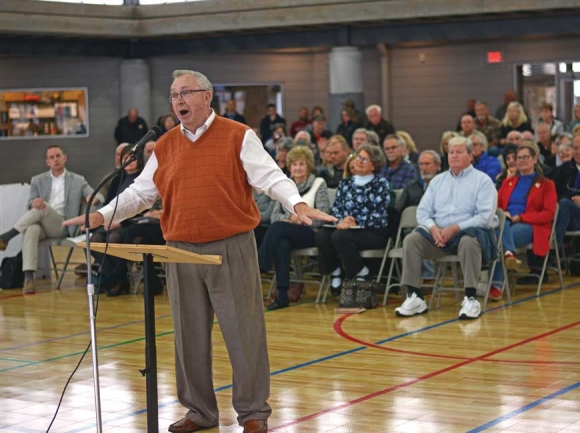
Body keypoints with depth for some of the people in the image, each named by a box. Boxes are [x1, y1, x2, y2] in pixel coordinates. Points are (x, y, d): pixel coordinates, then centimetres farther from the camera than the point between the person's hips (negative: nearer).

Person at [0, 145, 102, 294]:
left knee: (43, 207, -32)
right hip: (41, 224, 1)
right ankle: (28, 278, -46)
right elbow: (30, 205, 7)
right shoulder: (38, 180, 19)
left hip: (62, 226, -1)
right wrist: (33, 203, -20)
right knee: (31, 230, -37)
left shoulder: (78, 180, 15)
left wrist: (93, 198, -21)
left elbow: (99, 197, 6)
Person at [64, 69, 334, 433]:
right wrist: (104, 215, 2)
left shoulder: (238, 137, -2)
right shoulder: (165, 147, 10)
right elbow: (140, 192, 13)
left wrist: (298, 204, -26)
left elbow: (271, 177, -9)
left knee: (243, 332, -1)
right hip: (182, 252, 4)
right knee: (190, 335, 9)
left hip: (232, 249, -4)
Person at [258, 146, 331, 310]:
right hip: (287, 234, 3)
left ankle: (260, 266, -32)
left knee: (278, 228, -32)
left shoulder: (319, 184, 3)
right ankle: (282, 295, -37)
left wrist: (300, 219, -16)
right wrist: (289, 219, -14)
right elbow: (274, 215, 7)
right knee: (282, 245, -34)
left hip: (311, 233, -3)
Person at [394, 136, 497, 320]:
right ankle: (415, 298, -21)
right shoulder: (438, 180, 18)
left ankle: (471, 300, -33)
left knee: (468, 241, -39)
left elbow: (485, 216, -10)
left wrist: (455, 228, -18)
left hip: (469, 232, -4)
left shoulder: (482, 180, 2)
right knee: (411, 239, -21)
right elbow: (423, 211, 11)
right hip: (438, 233, 4)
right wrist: (433, 228, -11)